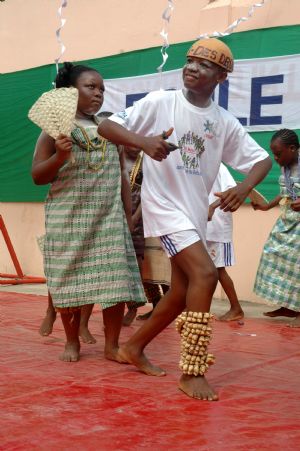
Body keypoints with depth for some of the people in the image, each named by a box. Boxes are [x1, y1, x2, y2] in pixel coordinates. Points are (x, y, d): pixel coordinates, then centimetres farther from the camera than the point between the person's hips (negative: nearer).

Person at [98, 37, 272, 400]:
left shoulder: (225, 122, 4)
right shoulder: (159, 102, -7)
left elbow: (262, 159, 7)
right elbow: (106, 126, -9)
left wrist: (244, 187, -14)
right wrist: (144, 142, -28)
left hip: (196, 211, 6)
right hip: (164, 205, -6)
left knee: (183, 292, 11)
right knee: (205, 274, -20)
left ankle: (134, 347, 32)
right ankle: (192, 372, -12)